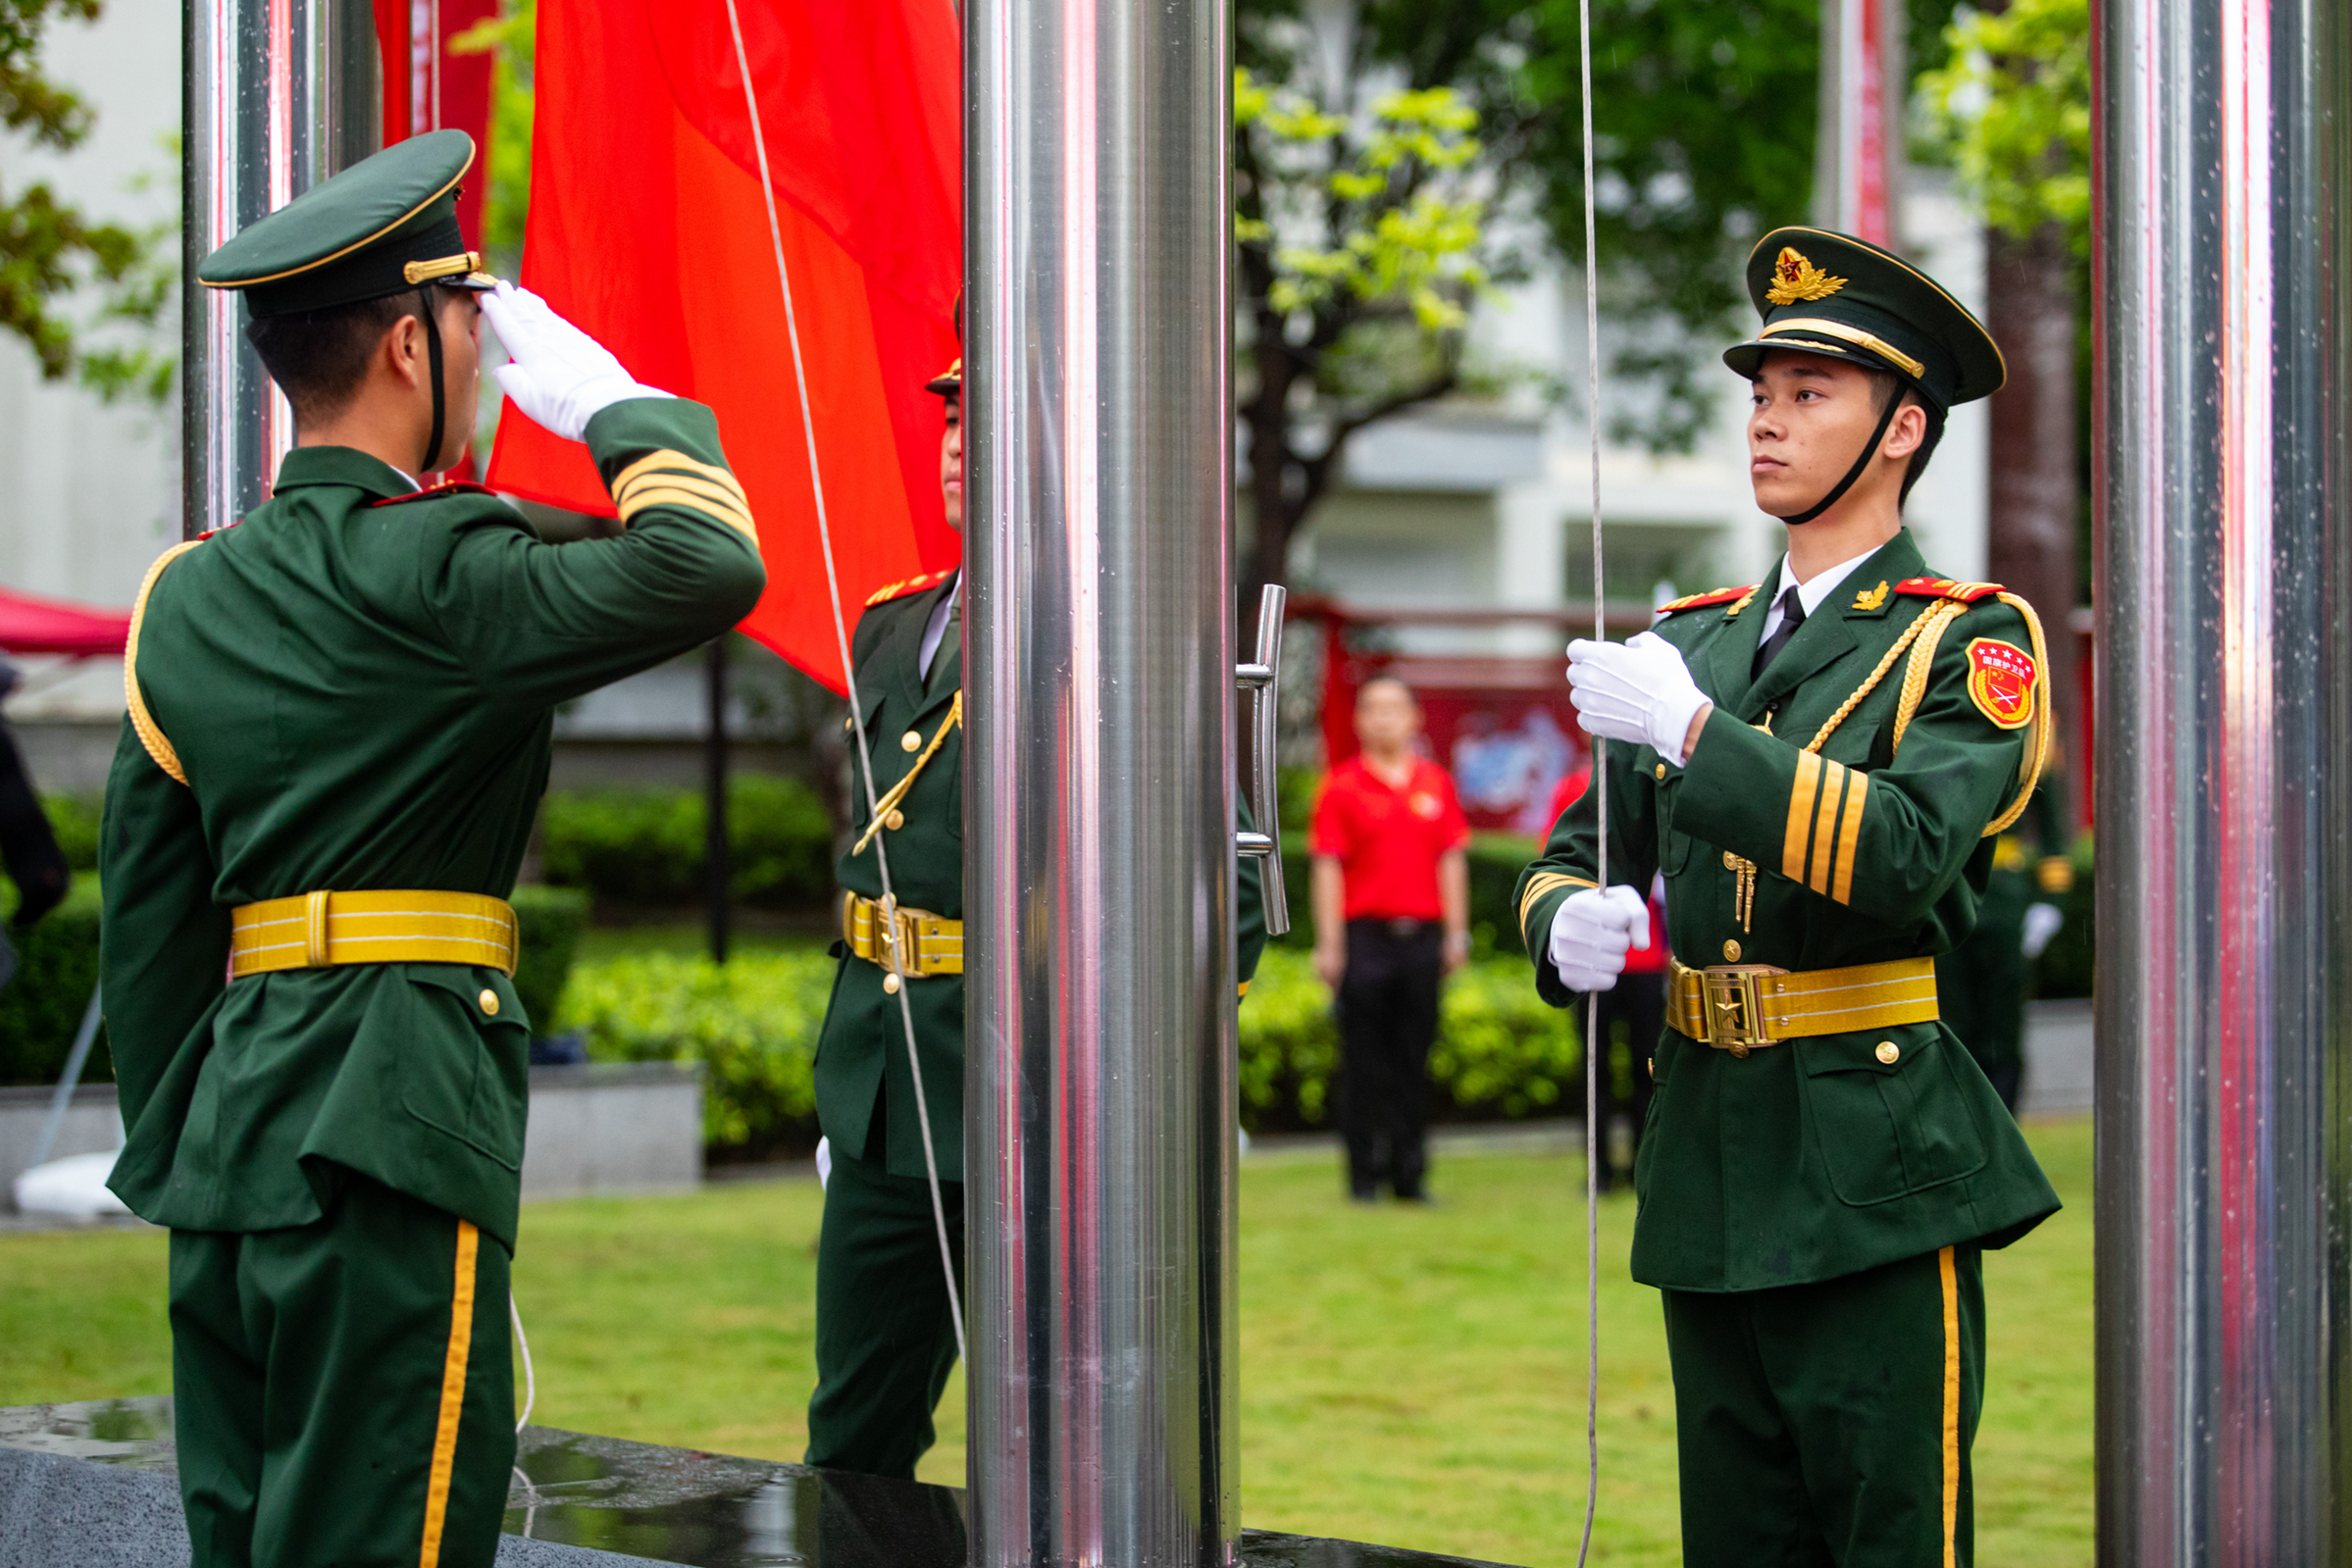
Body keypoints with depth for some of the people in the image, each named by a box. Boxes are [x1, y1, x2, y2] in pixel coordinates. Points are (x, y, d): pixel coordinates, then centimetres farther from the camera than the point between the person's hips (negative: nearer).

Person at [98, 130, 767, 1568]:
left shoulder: (189, 600, 14)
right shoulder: (425, 573, -10)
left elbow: (148, 921, 16)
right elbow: (708, 570, -21)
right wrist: (607, 398, -4)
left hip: (228, 1129, 8)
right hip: (397, 1125, -8)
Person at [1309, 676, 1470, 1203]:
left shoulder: (1435, 783, 11)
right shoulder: (1342, 787, 1)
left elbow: (1452, 859, 12)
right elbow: (1327, 867, -2)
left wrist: (1456, 934, 6)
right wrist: (1329, 946, -9)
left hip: (1421, 936, 3)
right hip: (1365, 936, -3)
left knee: (1413, 1059, 6)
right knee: (1363, 1060, 0)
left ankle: (1410, 1172, 11)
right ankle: (1365, 1173, 5)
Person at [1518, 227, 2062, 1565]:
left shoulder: (1972, 641, -2)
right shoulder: (1695, 641, 16)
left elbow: (1911, 853, -19)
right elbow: (1576, 853, 19)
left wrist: (1694, 729, -22)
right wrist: (1570, 924, -5)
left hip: (1876, 1185, -6)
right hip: (1711, 1169, 6)